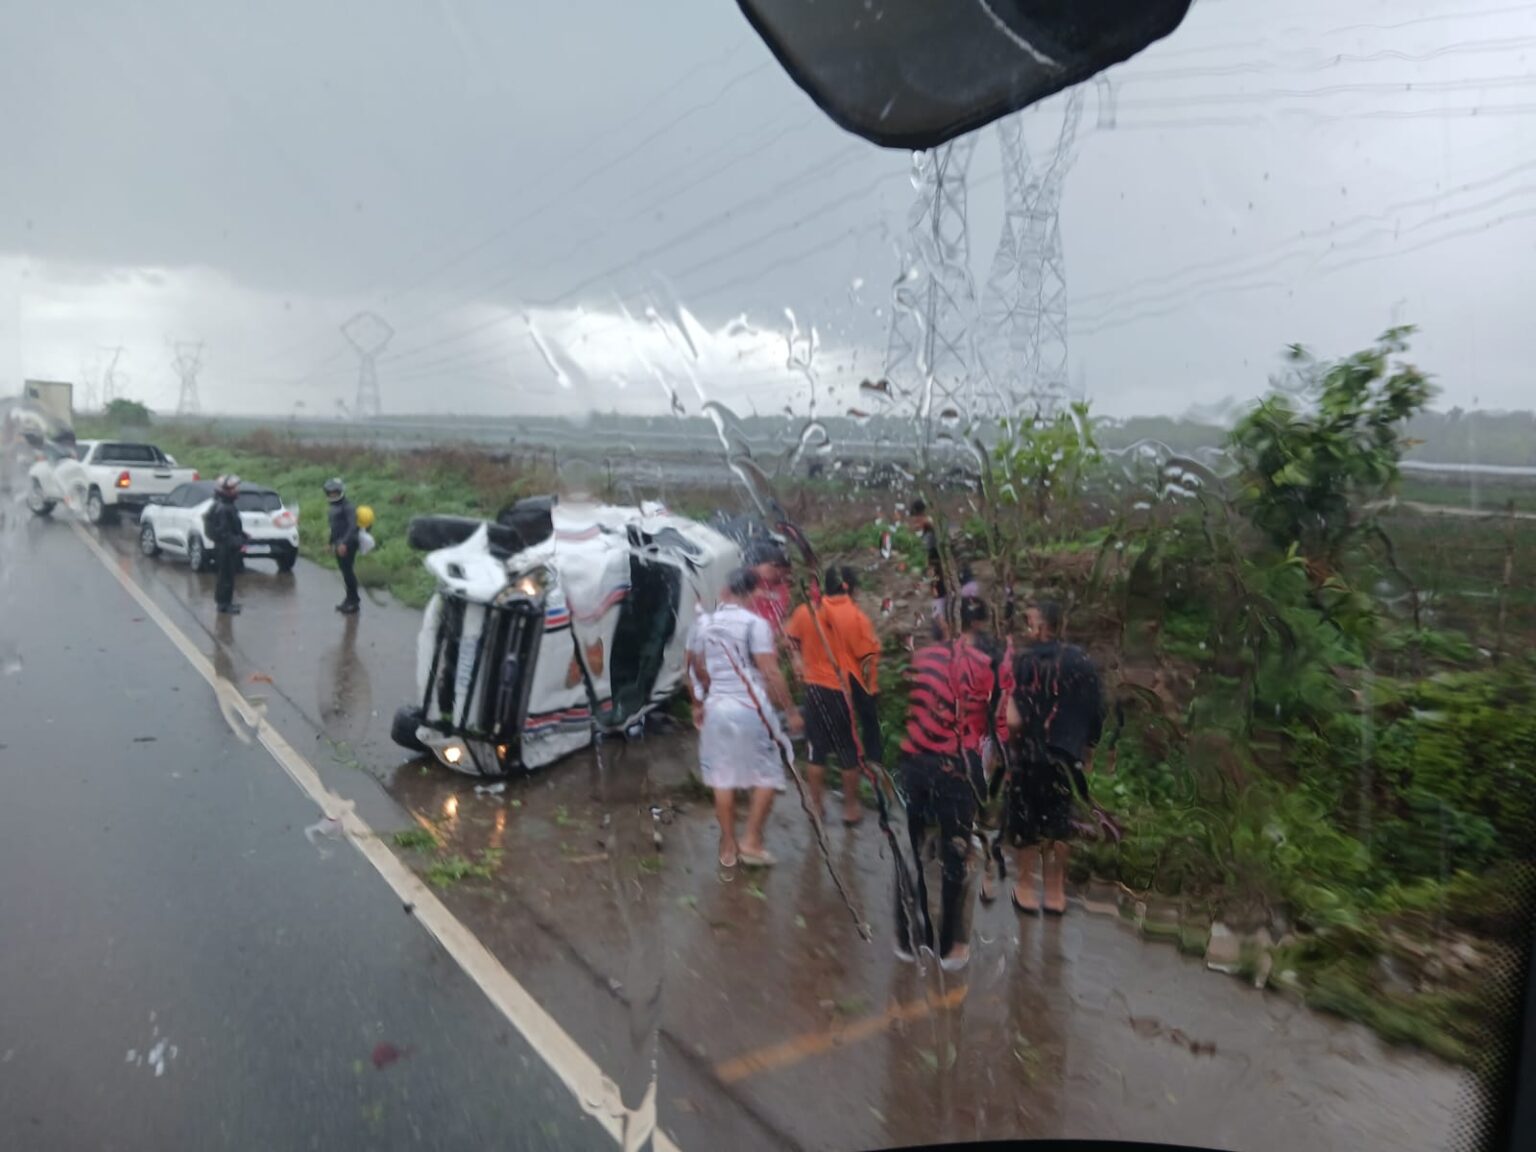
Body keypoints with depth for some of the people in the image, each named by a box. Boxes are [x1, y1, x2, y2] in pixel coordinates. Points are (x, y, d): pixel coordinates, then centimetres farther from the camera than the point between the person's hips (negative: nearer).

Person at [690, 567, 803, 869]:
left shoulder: (706, 624, 6)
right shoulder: (754, 623, -13)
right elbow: (771, 673, -16)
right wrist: (790, 711, -9)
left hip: (717, 707, 6)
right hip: (751, 709, -6)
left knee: (723, 777, 12)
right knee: (767, 776, 8)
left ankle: (728, 846, 19)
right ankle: (751, 841, 6)